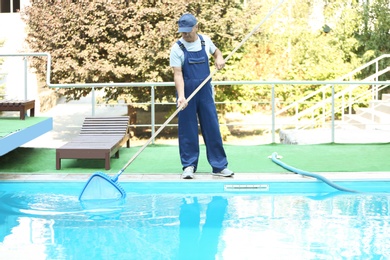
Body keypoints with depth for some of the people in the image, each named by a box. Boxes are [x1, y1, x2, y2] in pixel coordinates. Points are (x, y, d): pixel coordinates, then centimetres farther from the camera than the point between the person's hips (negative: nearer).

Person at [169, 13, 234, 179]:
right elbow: (178, 74, -16)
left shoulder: (205, 41, 2)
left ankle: (219, 166, 10)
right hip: (186, 92, -3)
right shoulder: (177, 48, -10)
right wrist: (181, 96, -28)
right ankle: (189, 165, 11)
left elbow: (215, 51, 24)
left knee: (212, 128, 4)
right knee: (187, 130, 1)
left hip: (205, 91, 3)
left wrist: (219, 58, 0)